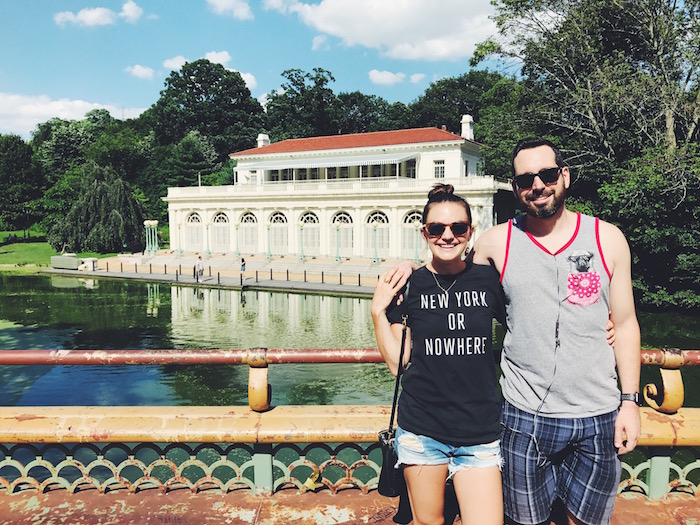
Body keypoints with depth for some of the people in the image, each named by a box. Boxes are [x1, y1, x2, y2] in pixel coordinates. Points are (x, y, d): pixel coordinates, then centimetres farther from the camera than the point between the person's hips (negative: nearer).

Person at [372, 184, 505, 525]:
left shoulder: (488, 279, -1)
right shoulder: (409, 286, -2)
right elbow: (396, 362, 1)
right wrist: (378, 310, -9)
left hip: (479, 432, 0)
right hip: (421, 428, 0)